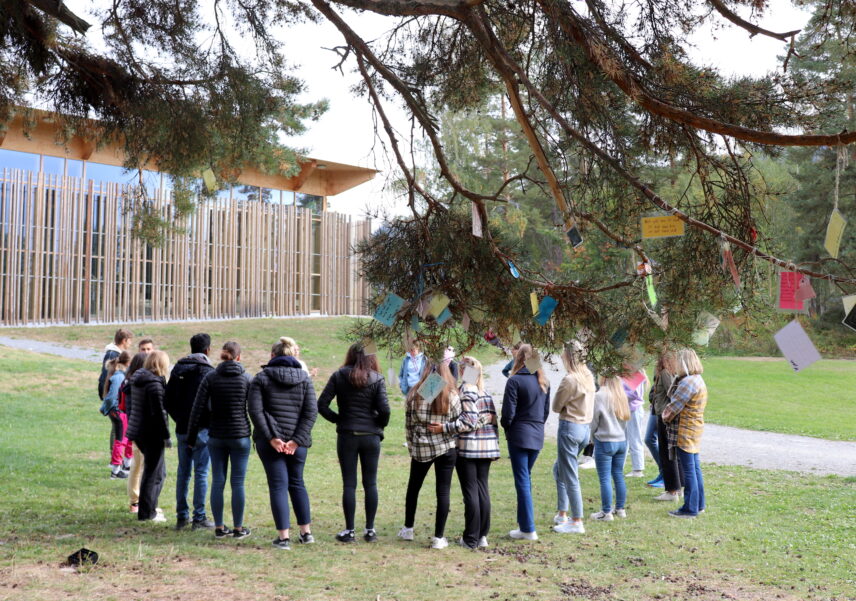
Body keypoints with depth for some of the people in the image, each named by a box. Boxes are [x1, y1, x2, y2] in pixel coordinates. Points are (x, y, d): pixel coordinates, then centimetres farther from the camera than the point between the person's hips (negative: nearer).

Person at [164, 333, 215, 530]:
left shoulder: (178, 369, 8)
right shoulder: (207, 371, -12)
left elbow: (168, 401, 10)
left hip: (182, 430, 6)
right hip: (201, 430, -6)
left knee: (183, 472, 13)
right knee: (201, 473, 0)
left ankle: (182, 516, 17)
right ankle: (199, 518, 2)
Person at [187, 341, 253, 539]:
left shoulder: (210, 378, -1)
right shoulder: (247, 379, -2)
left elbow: (198, 408, -3)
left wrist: (191, 437, 2)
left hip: (216, 437, 1)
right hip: (240, 436, -1)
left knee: (217, 482, 8)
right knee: (237, 483, 4)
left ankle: (219, 528, 13)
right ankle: (238, 528, 9)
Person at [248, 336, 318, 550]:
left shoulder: (262, 377, 0)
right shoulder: (304, 378, 7)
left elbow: (255, 410, -10)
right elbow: (311, 412, -2)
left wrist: (271, 437, -11)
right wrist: (297, 440, -7)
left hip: (270, 441, -3)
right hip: (297, 442, 3)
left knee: (278, 486, 1)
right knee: (297, 483, 17)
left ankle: (284, 537, -1)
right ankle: (306, 532, 21)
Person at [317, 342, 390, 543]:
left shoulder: (338, 376, -1)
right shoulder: (377, 379, -3)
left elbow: (321, 404, -7)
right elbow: (384, 409, -11)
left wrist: (337, 419, 6)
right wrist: (380, 425, 7)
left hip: (346, 436, 0)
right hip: (371, 436, 0)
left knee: (349, 484, 5)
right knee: (370, 483, 10)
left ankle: (349, 531, 7)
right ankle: (370, 530, 13)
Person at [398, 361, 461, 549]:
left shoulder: (414, 393, -4)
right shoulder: (451, 395, -7)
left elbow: (408, 424, 1)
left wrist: (411, 447, 12)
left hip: (421, 448, 2)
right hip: (447, 448, -1)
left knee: (413, 488, 20)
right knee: (443, 491, 4)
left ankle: (408, 529, 30)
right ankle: (439, 538, 6)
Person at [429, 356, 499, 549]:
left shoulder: (465, 390, -10)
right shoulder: (486, 392, 12)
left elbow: (468, 422, -17)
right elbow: (493, 420, 12)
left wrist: (444, 428, -17)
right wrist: (495, 447, 17)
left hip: (467, 447, -7)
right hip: (487, 446, 7)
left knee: (470, 492, -2)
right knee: (483, 489, 11)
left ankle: (471, 539, 3)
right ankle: (482, 535, 15)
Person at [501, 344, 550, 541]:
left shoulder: (515, 381, -13)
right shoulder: (543, 382, 7)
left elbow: (508, 413, -13)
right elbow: (546, 410, 13)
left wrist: (506, 428, 5)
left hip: (519, 436, -6)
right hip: (537, 436, 6)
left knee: (522, 481, -2)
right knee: (526, 478, 17)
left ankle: (528, 529, -1)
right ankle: (524, 521, 23)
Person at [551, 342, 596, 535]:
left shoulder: (570, 380, -19)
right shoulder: (589, 377, 6)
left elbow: (556, 406, -10)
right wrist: (571, 406, 4)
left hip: (570, 427, -9)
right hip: (586, 427, 9)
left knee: (570, 476, 0)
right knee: (559, 469, 24)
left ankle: (576, 522, 4)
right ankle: (562, 514, 28)